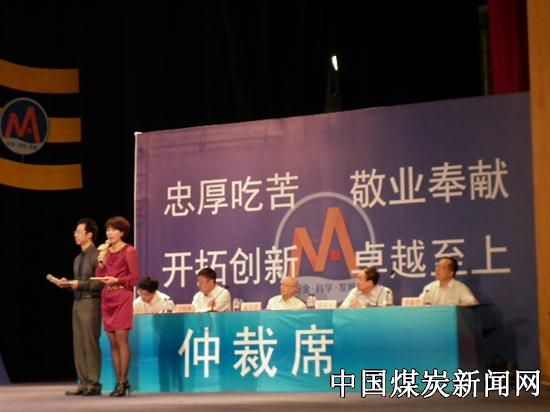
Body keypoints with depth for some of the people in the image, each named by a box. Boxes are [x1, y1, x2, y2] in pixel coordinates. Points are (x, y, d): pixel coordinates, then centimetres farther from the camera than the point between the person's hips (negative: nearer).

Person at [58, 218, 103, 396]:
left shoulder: (97, 255, -8)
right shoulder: (78, 258, 18)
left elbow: (100, 283, -13)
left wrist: (79, 284, -16)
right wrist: (68, 283, 4)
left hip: (91, 302, -8)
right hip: (77, 302, 8)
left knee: (90, 343, -6)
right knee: (78, 344, 7)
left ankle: (94, 384, -1)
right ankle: (83, 383, 12)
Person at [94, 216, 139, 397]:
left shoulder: (129, 251, -2)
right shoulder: (106, 252, 16)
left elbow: (134, 277, -7)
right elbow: (100, 278, 13)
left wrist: (117, 280, -19)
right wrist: (101, 263, -2)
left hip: (122, 297, -6)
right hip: (107, 298, 7)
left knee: (121, 339, -11)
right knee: (113, 342, 5)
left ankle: (123, 382, -8)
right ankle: (120, 382, 9)